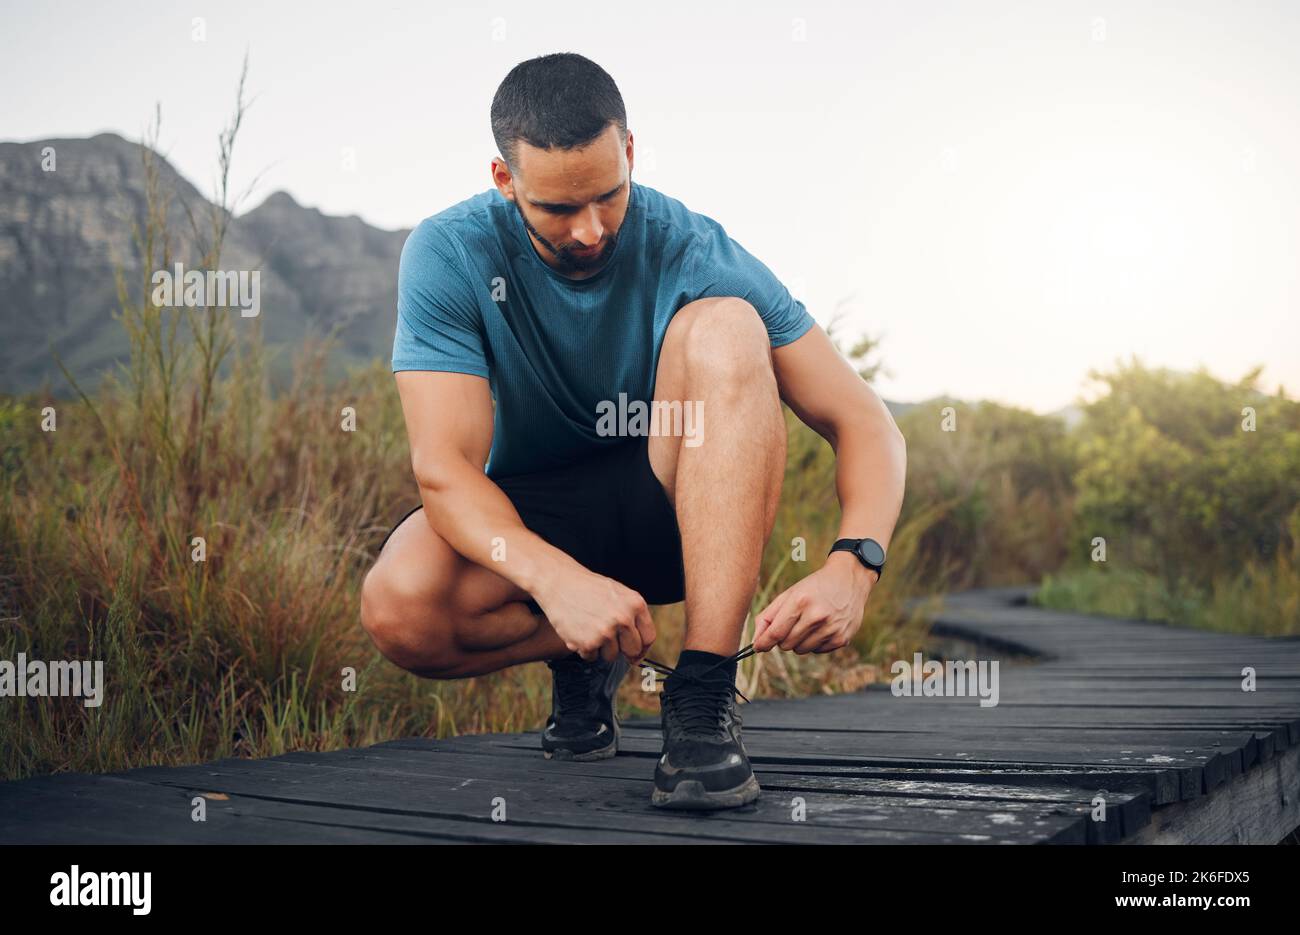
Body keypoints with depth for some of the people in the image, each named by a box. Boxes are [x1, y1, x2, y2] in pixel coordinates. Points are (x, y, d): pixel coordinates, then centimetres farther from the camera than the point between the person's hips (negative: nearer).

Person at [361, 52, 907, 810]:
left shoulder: (689, 251, -18)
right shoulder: (449, 256, -17)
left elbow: (864, 422, -18)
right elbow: (444, 469, -25)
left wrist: (854, 564, -37)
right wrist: (556, 580, -45)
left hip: (674, 514, 0)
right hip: (528, 523, 0)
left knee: (727, 329, -29)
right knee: (399, 609, -34)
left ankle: (704, 692, -32)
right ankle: (585, 658, -1)